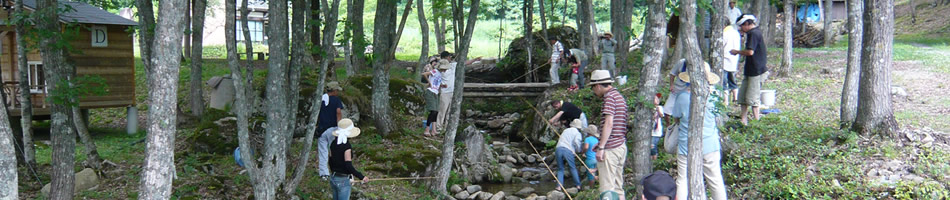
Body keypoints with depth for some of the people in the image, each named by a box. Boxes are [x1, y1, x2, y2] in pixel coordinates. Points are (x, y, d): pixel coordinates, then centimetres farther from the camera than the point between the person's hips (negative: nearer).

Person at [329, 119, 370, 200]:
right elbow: (349, 166, -21)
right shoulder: (347, 146, -18)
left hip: (333, 178, 7)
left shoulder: (333, 144, 3)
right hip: (343, 181, -7)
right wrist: (361, 177, -15)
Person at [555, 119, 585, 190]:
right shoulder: (578, 133, 9)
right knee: (572, 168, 11)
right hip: (568, 150, -3)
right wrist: (579, 150, 7)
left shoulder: (565, 130, 26)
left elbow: (560, 140, 20)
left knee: (560, 169, 11)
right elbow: (576, 142, -9)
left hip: (558, 149, 4)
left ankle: (559, 186, 1)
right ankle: (578, 185, 14)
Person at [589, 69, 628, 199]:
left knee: (607, 188, -8)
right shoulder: (619, 96, 18)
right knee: (617, 186, 11)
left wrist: (601, 147, -20)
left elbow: (609, 124, -19)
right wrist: (601, 143, 24)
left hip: (610, 149, -9)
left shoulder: (609, 97, -10)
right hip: (621, 146, 9)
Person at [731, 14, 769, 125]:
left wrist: (737, 52, -9)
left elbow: (750, 52, -25)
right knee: (742, 94, 10)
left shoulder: (753, 34, -17)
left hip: (756, 71, -11)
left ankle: (756, 121, 2)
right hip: (751, 70, 11)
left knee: (752, 97, -5)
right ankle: (744, 119, 13)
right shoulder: (756, 32, 15)